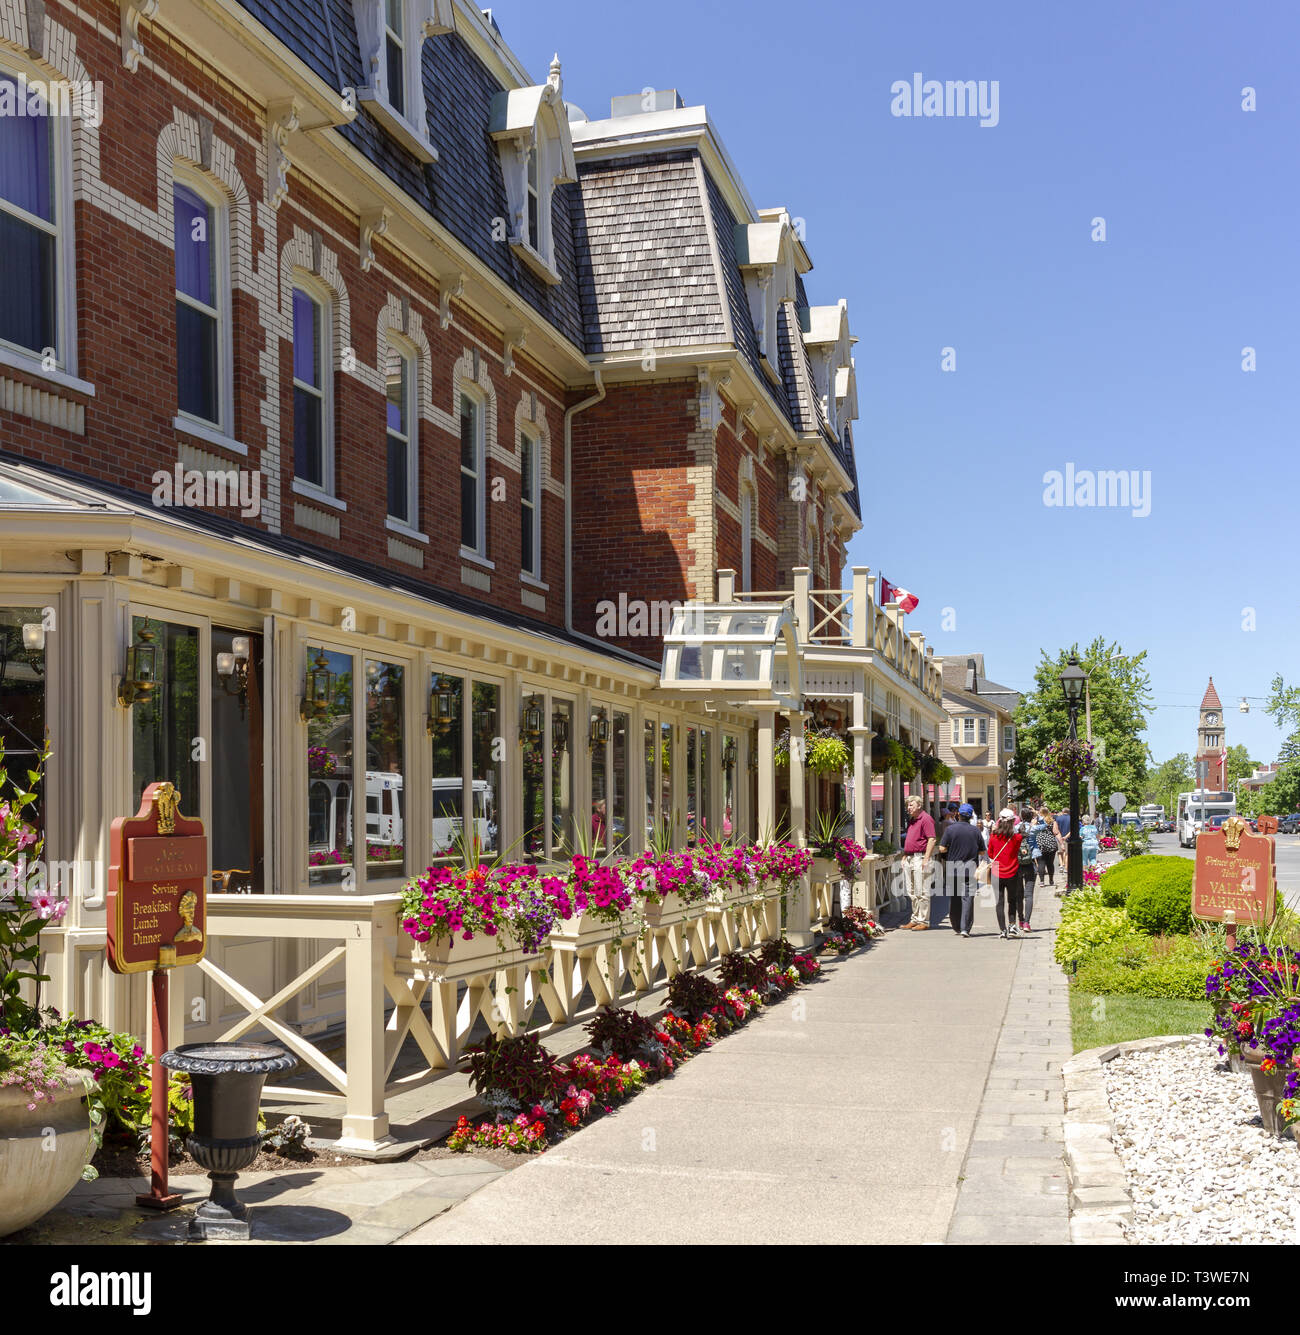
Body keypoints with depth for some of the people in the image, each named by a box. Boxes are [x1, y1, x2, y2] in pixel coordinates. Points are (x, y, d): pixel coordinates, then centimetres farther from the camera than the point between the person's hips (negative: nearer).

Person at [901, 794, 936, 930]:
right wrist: (904, 856, 20)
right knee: (912, 892, 12)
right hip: (909, 858, 10)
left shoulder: (926, 819, -10)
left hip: (920, 858, -10)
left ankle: (924, 921, -3)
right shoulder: (911, 820, 19)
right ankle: (915, 920, 19)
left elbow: (931, 839, -16)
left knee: (921, 892, -6)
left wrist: (926, 859, -20)